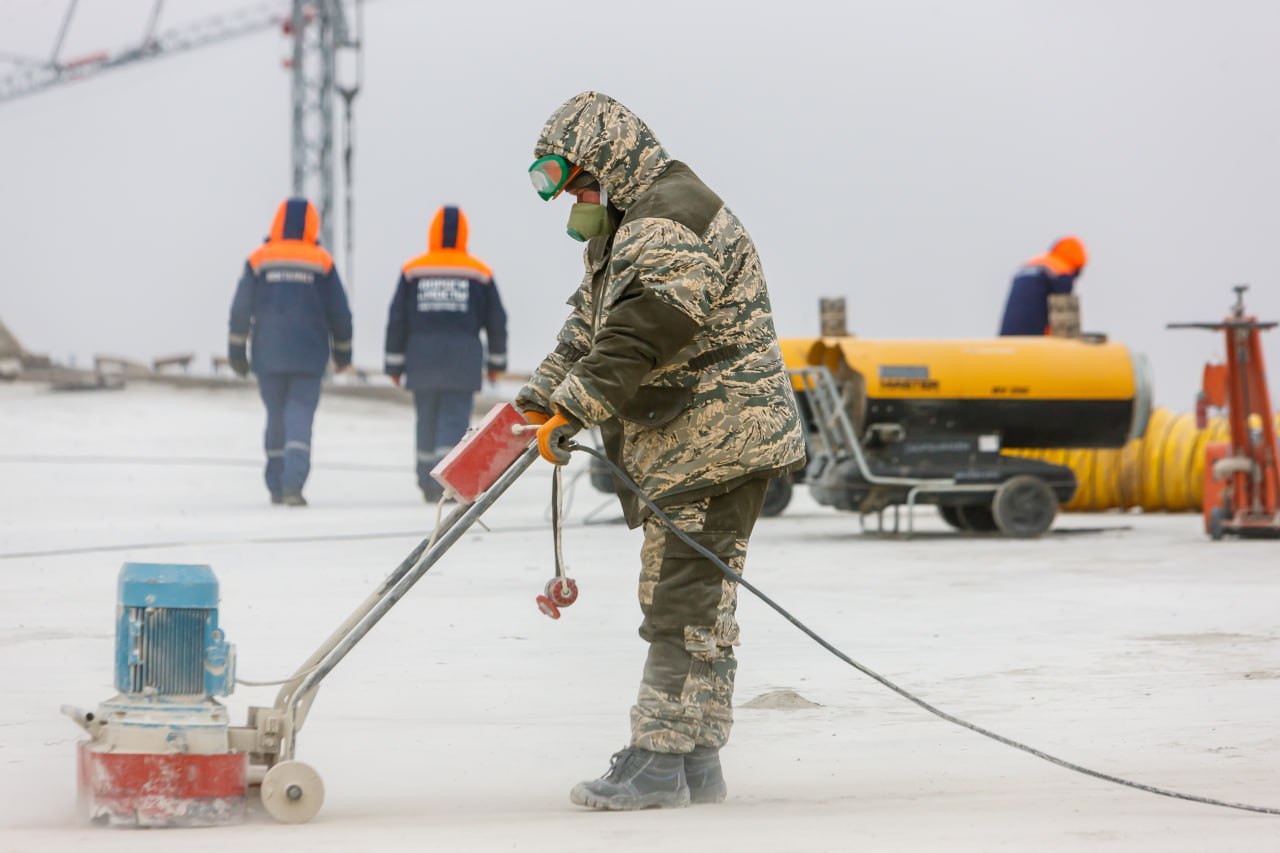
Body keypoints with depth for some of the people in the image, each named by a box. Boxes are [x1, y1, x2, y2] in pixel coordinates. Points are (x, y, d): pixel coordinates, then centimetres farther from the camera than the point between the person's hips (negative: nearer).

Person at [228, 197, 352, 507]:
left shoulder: (258, 260, 1)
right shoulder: (322, 262, 0)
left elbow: (240, 310, 0)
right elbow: (339, 312, 4)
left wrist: (237, 351, 7)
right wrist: (342, 352, 16)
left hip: (268, 355, 1)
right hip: (309, 357, -1)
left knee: (276, 417, 12)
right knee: (300, 417, -4)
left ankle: (277, 486, 16)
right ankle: (293, 484, -20)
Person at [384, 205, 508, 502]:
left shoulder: (412, 270, 1)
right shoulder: (479, 272, 2)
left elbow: (397, 321, 1)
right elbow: (496, 321, 7)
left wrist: (395, 364, 8)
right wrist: (496, 362, 19)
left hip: (421, 359, 1)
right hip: (463, 362, -1)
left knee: (426, 421, 11)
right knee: (454, 421, -4)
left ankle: (428, 484, 18)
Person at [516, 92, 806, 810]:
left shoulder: (671, 222, -16)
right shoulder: (628, 226, 22)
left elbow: (637, 338, -27)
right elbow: (589, 328, 24)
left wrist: (570, 412, -26)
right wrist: (539, 398, 12)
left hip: (717, 442, -11)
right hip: (684, 447, 11)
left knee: (683, 604, -11)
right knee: (695, 604, 12)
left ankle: (659, 762, -11)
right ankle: (696, 763, 16)